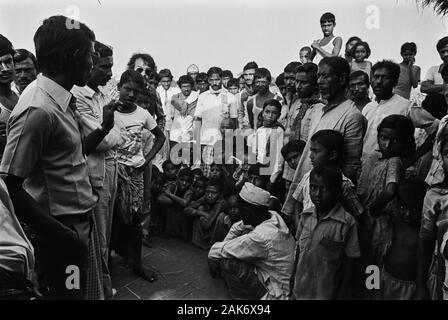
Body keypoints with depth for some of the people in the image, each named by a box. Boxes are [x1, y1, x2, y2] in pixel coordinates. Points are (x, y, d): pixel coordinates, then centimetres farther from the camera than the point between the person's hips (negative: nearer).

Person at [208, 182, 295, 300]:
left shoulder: (260, 237, -32)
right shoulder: (273, 216, -8)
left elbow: (219, 251, -20)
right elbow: (238, 227, 7)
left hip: (276, 294, -8)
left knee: (227, 263, -18)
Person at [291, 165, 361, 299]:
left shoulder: (347, 223, -15)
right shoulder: (305, 216, -2)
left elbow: (349, 263, -9)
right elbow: (298, 252, 7)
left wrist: (341, 295, -6)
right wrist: (292, 286, 10)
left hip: (326, 294, -3)